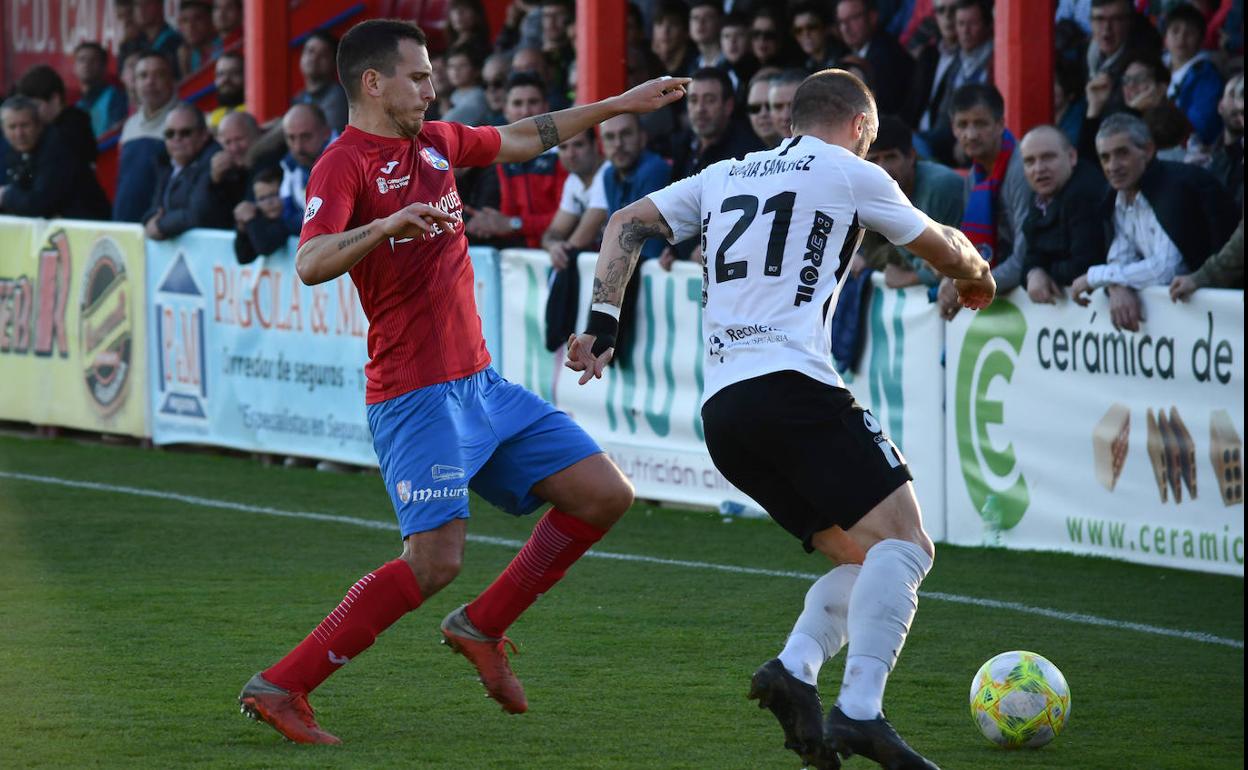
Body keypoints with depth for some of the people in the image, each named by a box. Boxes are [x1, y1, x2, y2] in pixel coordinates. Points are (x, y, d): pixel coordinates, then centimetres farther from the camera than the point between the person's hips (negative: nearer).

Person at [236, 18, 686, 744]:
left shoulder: (437, 142, 13)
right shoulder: (344, 166, -11)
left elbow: (521, 139, 31)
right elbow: (311, 264, -28)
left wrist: (620, 104, 34)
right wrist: (384, 225, -44)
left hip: (482, 383, 9)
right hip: (416, 397, -9)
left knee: (606, 495, 5)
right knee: (436, 561, -19)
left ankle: (482, 627, 16)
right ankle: (280, 687, -13)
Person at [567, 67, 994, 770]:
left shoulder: (724, 177, 25)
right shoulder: (850, 174, 9)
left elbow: (625, 225, 21)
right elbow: (943, 249, 22)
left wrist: (604, 325, 16)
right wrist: (979, 276, 44)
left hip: (721, 410, 7)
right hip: (792, 383, -7)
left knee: (865, 560, 12)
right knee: (904, 544, -11)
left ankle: (796, 668, -11)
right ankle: (860, 712, -28)